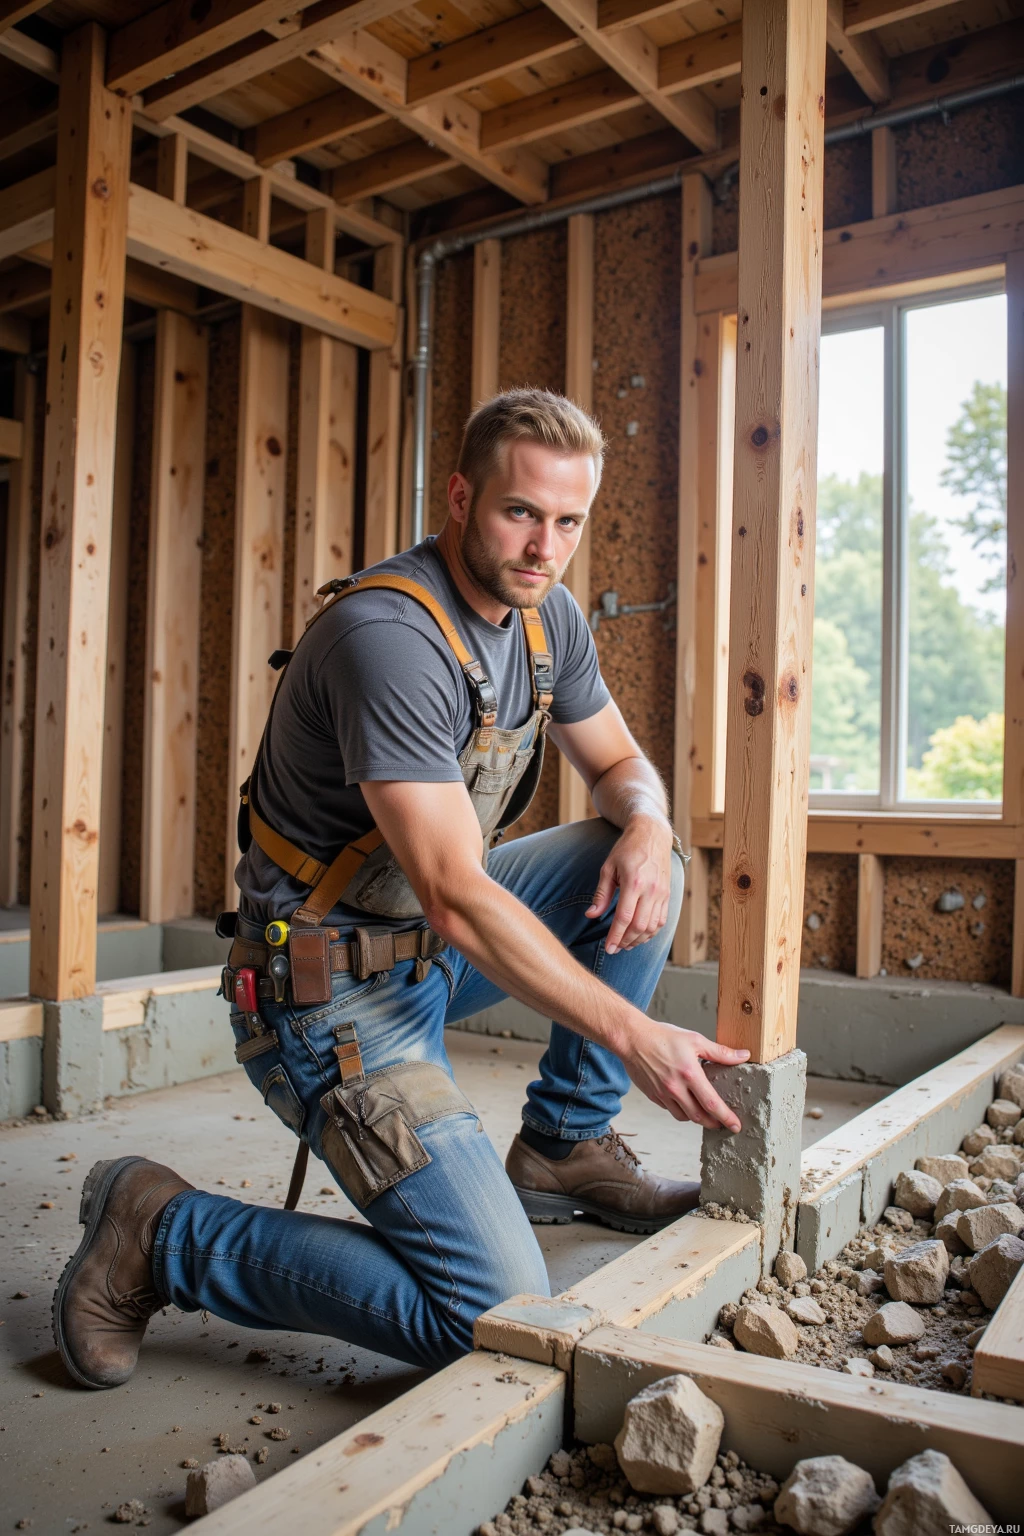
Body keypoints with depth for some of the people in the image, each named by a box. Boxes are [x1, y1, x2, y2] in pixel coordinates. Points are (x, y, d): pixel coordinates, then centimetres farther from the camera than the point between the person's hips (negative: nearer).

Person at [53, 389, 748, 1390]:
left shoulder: (548, 615, 3)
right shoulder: (388, 635, -26)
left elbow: (619, 763, 14)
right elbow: (457, 897, -29)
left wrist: (648, 828, -12)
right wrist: (633, 1035, -26)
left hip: (433, 945, 9)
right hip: (336, 987, -9)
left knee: (644, 857, 0)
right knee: (496, 1318, -12)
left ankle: (562, 1147, 11)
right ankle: (159, 1234, 2)